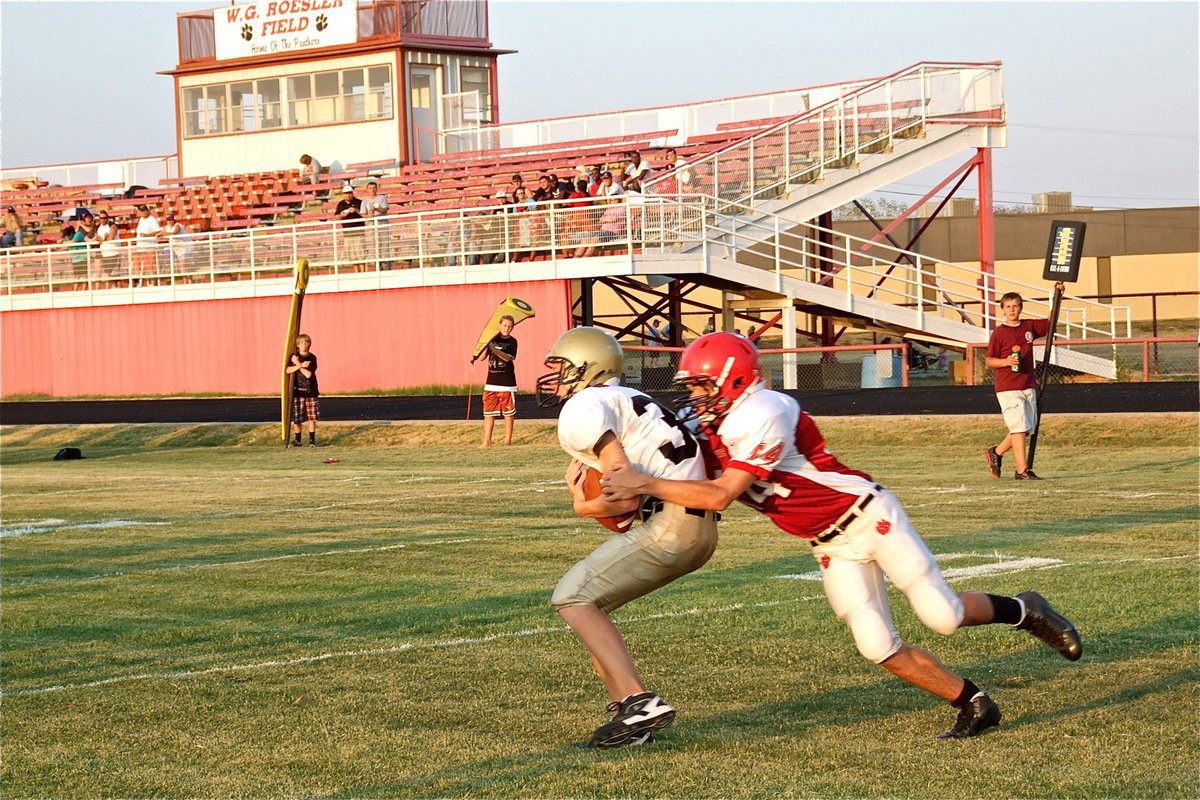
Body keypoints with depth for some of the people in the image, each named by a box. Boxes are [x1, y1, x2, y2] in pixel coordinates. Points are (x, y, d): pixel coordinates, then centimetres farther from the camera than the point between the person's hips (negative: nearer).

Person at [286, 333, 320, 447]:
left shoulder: (312, 358, -2)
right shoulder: (294, 357, 3)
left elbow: (308, 374, -13)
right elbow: (288, 370, -10)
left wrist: (298, 364, -12)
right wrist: (300, 365, -20)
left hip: (311, 391, -1)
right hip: (297, 391, 1)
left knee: (312, 417, 0)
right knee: (296, 418, 0)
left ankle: (312, 440, 9)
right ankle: (297, 439, 13)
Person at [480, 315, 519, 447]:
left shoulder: (512, 342, 0)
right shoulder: (493, 339, 7)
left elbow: (508, 358, -16)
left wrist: (495, 349, -30)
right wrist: (486, 345, -12)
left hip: (507, 383, -3)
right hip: (491, 382, 3)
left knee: (508, 413, 4)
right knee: (488, 413, 1)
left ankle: (507, 440, 12)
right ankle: (487, 441, 4)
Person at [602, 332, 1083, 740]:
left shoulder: (762, 417, -28)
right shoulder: (703, 425, -1)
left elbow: (721, 496, -33)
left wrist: (647, 485, -35)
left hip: (869, 517, -8)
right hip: (831, 548, 8)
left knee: (943, 618, -8)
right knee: (879, 648, -2)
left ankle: (1021, 611, 21)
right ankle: (973, 707, 12)